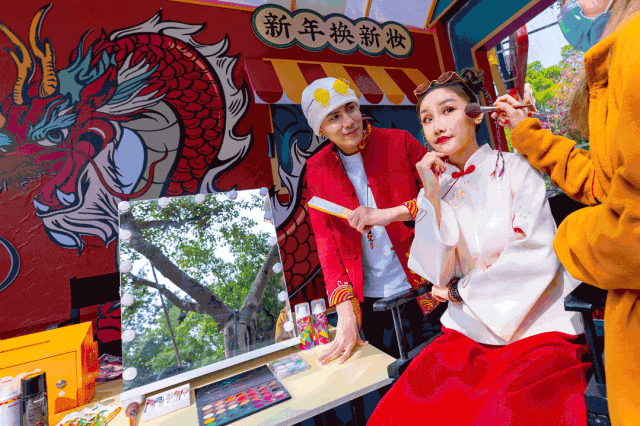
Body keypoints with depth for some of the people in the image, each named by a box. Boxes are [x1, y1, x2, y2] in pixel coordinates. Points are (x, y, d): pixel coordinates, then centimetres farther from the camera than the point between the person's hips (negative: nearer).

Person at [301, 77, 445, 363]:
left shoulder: (399, 141, -5)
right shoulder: (317, 170, -2)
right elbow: (326, 241, -4)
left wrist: (392, 213, -24)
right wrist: (345, 313, -11)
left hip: (422, 287, 0)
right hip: (369, 301, 1)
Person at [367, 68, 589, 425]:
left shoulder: (515, 168, -1)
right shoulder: (436, 189, 5)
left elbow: (538, 256, -10)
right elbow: (438, 274, -4)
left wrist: (462, 289, -3)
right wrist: (432, 196, -11)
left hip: (539, 327, -1)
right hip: (468, 333, 2)